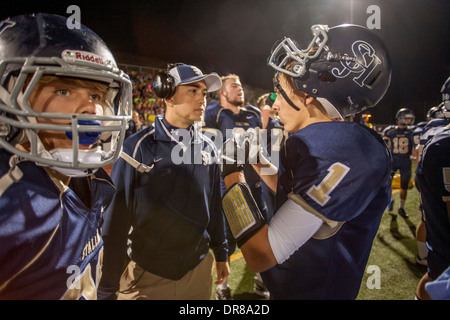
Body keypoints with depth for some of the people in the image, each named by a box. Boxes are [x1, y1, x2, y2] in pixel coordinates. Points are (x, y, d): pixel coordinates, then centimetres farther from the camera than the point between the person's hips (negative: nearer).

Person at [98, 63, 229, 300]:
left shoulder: (208, 148, 0)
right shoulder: (138, 147, -14)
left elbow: (215, 205, 8)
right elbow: (116, 218, -13)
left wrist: (221, 254, 13)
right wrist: (107, 289, -10)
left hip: (199, 270, 5)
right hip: (147, 275, -4)